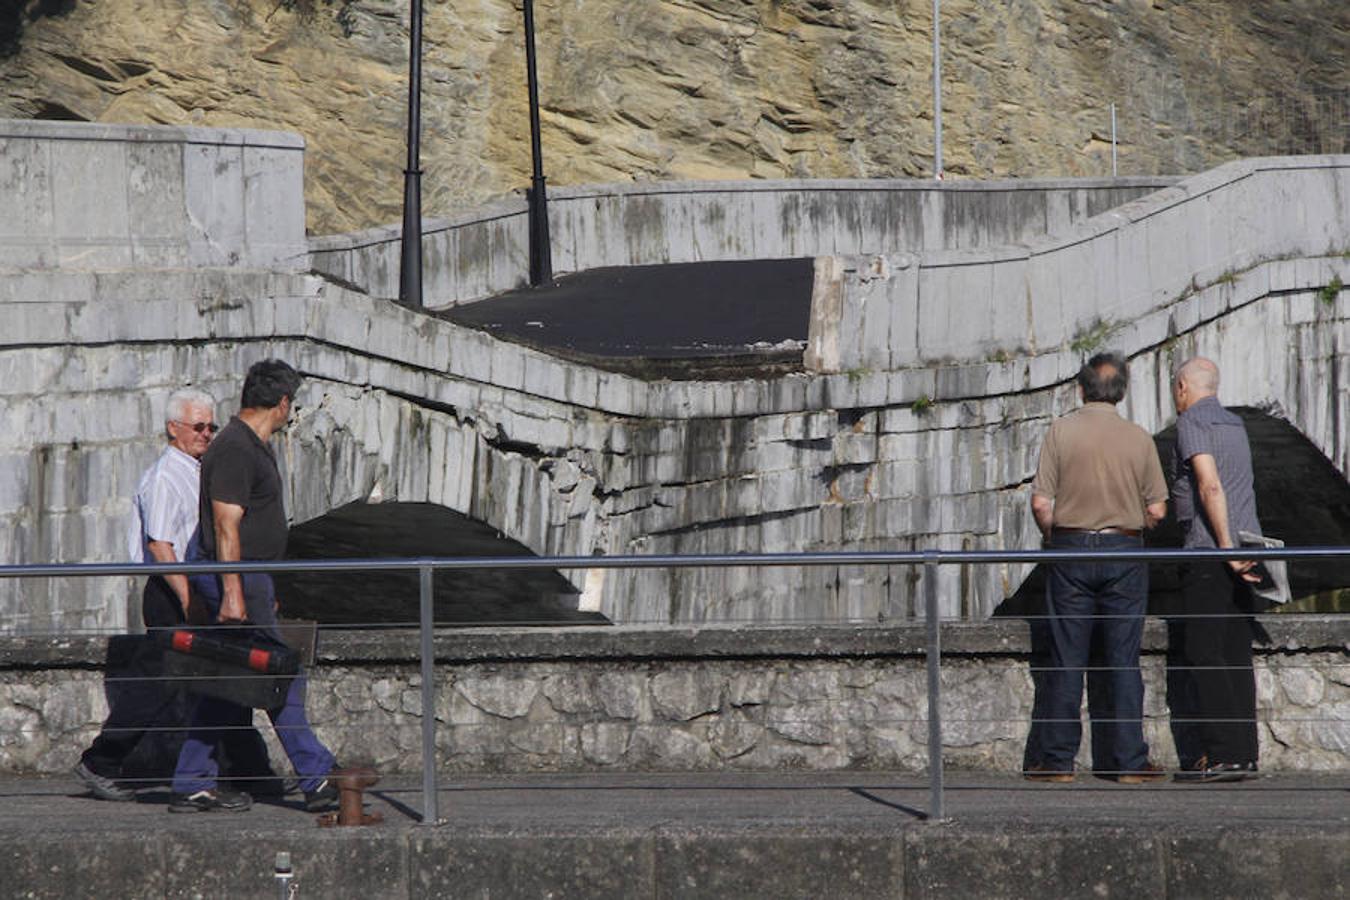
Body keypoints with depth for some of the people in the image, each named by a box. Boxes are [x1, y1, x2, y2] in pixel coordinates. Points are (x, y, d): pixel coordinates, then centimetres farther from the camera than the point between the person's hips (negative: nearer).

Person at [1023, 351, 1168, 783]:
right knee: (1123, 660, 4)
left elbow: (1040, 502, -7)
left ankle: (1057, 759, 4)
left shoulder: (1061, 431, -4)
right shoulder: (1139, 438, 0)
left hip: (1072, 548, -1)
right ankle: (1129, 760, 2)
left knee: (1066, 659, 3)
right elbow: (1156, 511, 1)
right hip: (1124, 551, 1)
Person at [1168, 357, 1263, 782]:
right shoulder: (1234, 425, 20)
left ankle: (1224, 753, -14)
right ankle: (1243, 753, 5)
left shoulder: (1192, 423, -6)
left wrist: (1226, 548, -19)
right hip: (1243, 550, 8)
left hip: (1209, 553, -8)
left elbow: (1210, 486, -17)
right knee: (1236, 656, 7)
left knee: (1202, 655, -8)